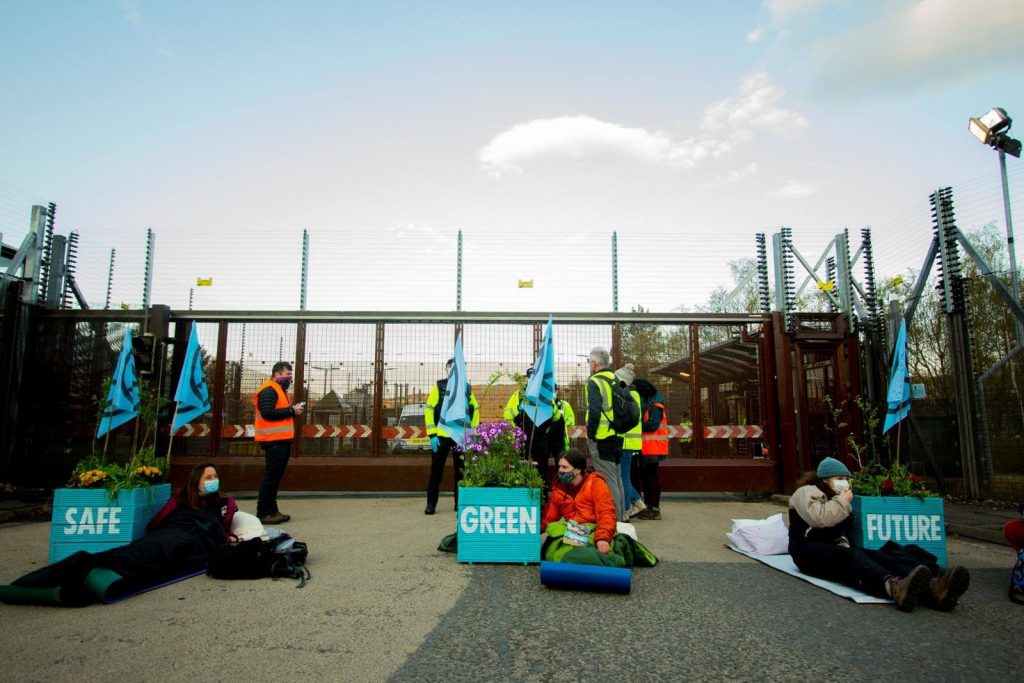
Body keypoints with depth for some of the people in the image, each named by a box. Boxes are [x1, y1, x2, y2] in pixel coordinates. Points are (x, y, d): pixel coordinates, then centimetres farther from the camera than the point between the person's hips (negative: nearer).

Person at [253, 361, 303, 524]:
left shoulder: (280, 389, 21)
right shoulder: (268, 390, -12)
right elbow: (267, 412, -23)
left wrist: (293, 410, 5)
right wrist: (291, 410, -18)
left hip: (281, 440, 10)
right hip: (274, 440, -10)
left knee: (276, 477, 13)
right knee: (271, 477, -7)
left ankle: (272, 510, 19)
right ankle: (263, 513, -2)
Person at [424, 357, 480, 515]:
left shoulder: (467, 388, 7)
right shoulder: (438, 387, 0)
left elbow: (475, 410, 13)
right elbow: (429, 410, -4)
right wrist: (432, 434, -11)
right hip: (441, 435, -2)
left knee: (461, 471, 9)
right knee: (436, 471, 4)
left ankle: (460, 503, 19)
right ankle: (431, 504, 13)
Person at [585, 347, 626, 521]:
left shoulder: (594, 382, -11)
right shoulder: (616, 381, 12)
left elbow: (594, 411, -21)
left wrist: (590, 434, -13)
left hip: (602, 439, -8)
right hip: (617, 438, 8)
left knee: (608, 481, -4)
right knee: (617, 479, 16)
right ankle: (619, 518, 25)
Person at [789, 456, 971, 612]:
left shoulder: (836, 497, 31)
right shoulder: (807, 492, 5)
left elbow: (848, 532, 27)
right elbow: (819, 518, -16)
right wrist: (842, 501, -3)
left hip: (837, 550, 7)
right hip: (811, 551, -7)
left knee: (879, 556, -23)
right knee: (852, 557, -38)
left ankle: (933, 585, -51)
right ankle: (893, 586, -69)